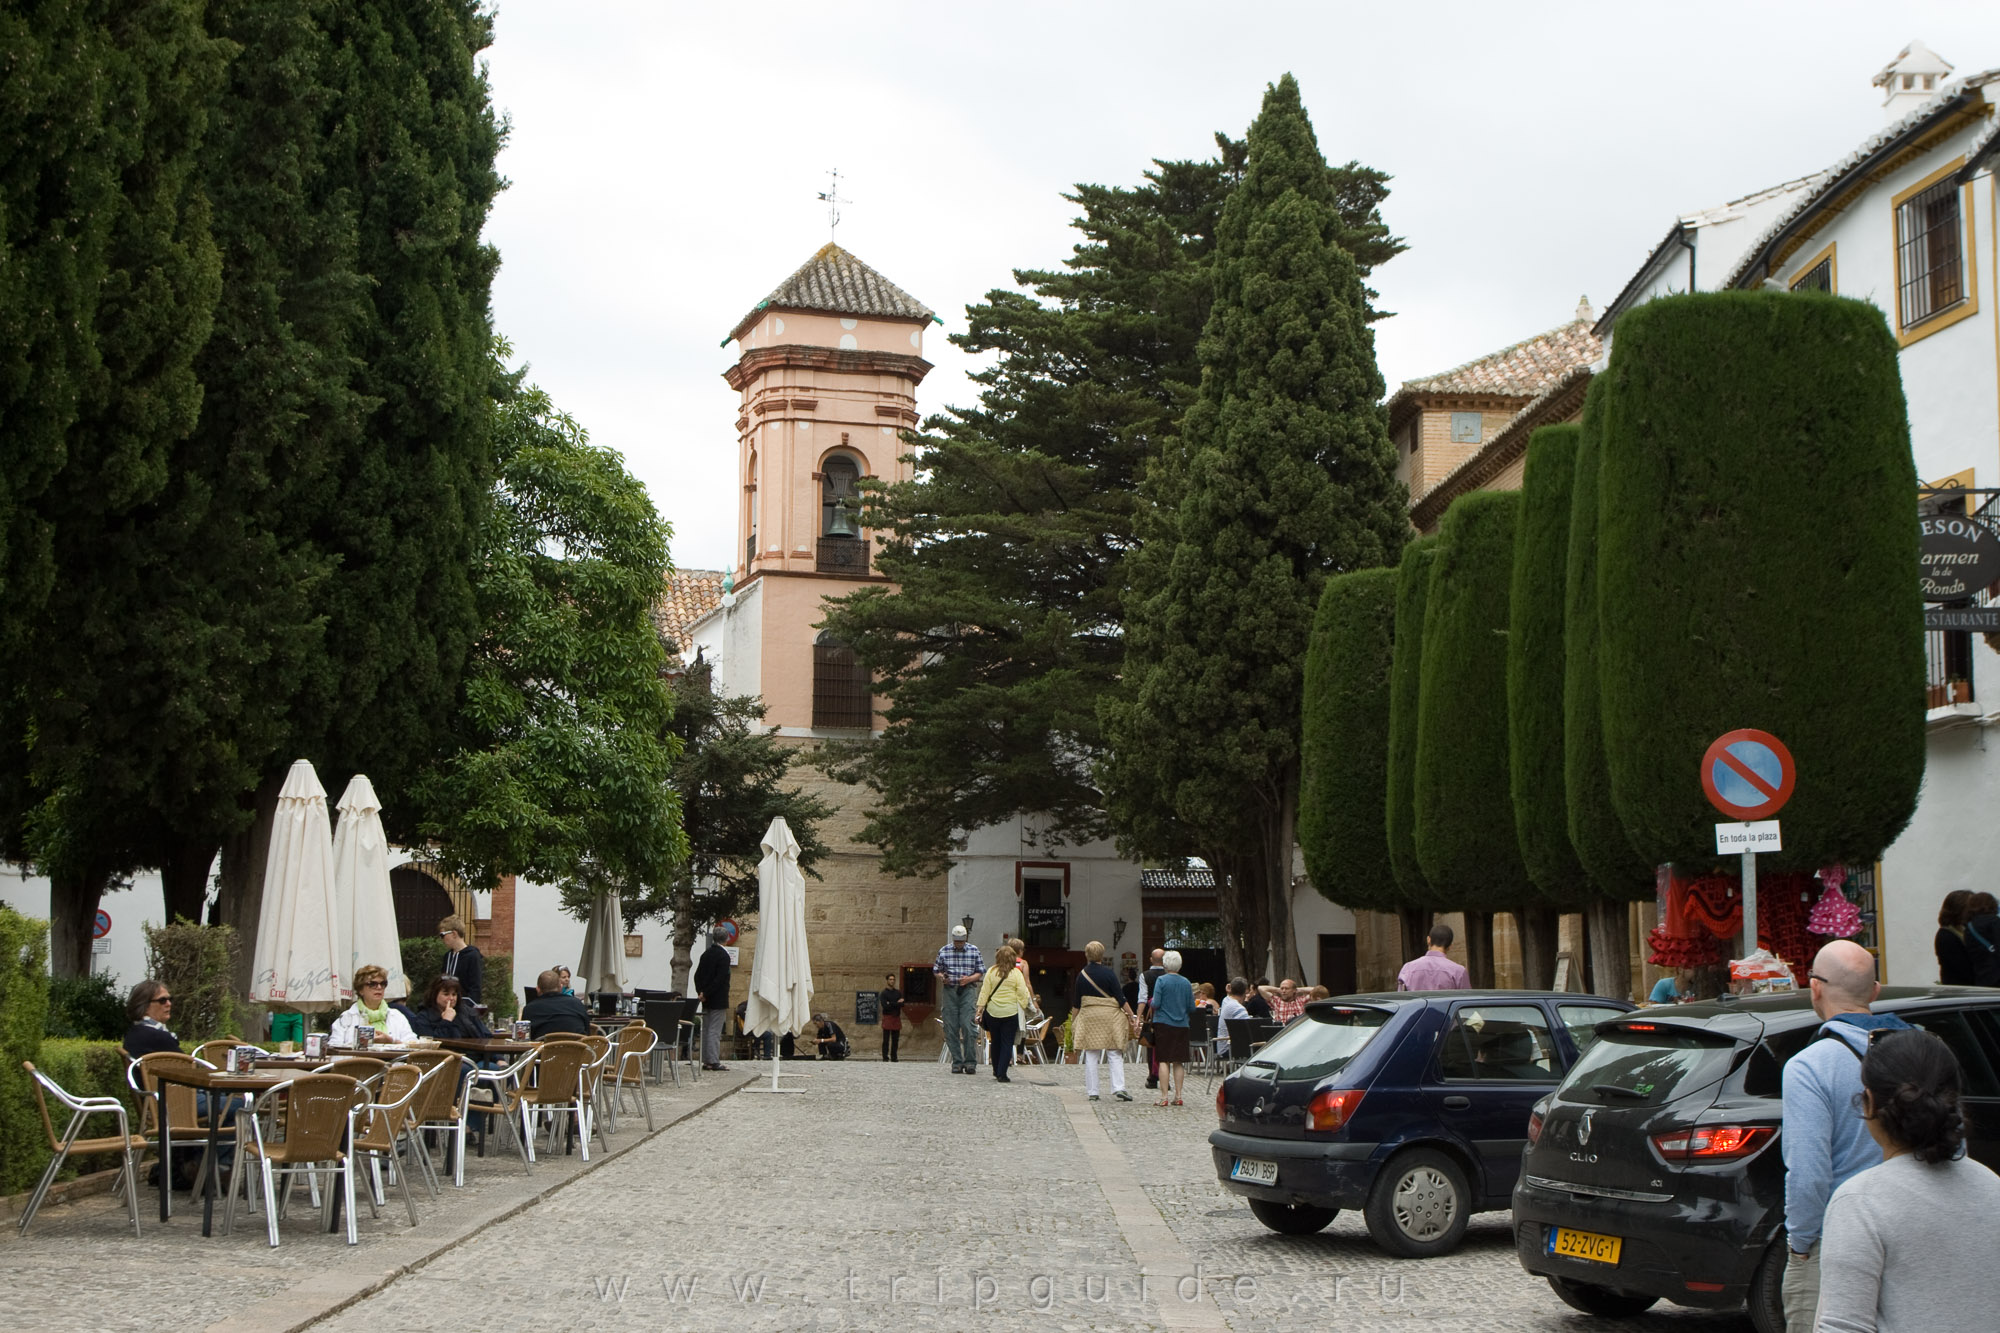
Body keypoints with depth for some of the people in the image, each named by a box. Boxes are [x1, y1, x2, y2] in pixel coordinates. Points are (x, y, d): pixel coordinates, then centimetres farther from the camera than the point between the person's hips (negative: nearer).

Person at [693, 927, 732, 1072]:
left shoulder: (706, 954, 9)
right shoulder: (723, 955, -15)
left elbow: (697, 975, 10)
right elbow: (719, 979, -20)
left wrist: (701, 992, 5)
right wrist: (706, 994, -13)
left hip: (706, 1000, 7)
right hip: (718, 1000, -7)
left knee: (706, 1030, 11)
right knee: (715, 1031, -6)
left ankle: (706, 1060, 14)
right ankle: (713, 1061, -6)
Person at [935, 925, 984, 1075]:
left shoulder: (974, 950, 6)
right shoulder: (944, 951, 8)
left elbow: (981, 972, 8)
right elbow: (937, 970, 15)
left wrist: (969, 979, -10)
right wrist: (942, 977, -7)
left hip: (967, 991, -2)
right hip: (949, 991, 2)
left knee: (967, 1026, -11)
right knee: (951, 1028, -1)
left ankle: (970, 1061, -5)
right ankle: (957, 1062, 6)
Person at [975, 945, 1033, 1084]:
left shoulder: (991, 971, -1)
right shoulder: (1016, 973, -6)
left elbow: (984, 991, 1)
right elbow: (1023, 993, -6)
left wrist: (980, 1007, 6)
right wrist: (1024, 1006, 8)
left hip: (992, 1011, 2)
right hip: (1011, 1012, -2)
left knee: (995, 1042, 16)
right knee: (1007, 1043, 2)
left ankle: (996, 1072, 26)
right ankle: (1002, 1074, -5)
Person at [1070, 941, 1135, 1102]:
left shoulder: (1082, 975, 2)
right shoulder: (1109, 973, -7)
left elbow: (1076, 1003, 8)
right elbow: (1120, 998, -7)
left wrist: (1074, 1020, 19)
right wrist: (1131, 1014, 1)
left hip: (1088, 1016, 2)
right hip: (1110, 1016, -2)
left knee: (1091, 1056, 6)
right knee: (1115, 1054, 2)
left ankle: (1091, 1092, 5)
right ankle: (1119, 1087, -10)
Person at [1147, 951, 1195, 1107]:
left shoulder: (1161, 981, -7)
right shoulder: (1186, 983, 4)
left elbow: (1155, 1004, -13)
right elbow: (1192, 1008, 5)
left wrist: (1151, 1005, 9)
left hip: (1163, 1024, -3)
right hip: (1181, 1025, 3)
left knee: (1164, 1060, -1)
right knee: (1178, 1062, 8)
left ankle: (1164, 1097, -4)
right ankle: (1178, 1096, 9)